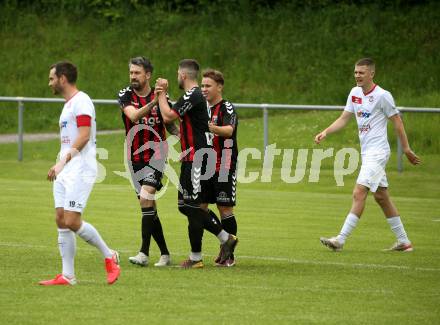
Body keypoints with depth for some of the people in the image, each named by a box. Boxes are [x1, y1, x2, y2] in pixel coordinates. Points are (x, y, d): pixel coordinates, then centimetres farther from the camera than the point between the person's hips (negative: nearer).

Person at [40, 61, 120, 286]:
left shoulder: (81, 101, -11)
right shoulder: (68, 105, 20)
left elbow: (84, 136, -20)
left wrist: (63, 161, -26)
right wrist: (59, 166, 21)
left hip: (80, 170, -10)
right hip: (65, 173, 10)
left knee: (72, 221, -14)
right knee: (61, 221, 3)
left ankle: (109, 256, 3)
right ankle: (67, 276, 3)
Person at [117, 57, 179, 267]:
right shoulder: (125, 95, -1)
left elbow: (170, 125, 8)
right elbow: (134, 115, -22)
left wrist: (181, 133, -13)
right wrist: (153, 102, -35)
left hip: (156, 155, -3)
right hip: (135, 159, 3)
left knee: (146, 199, -19)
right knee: (149, 208, 6)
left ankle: (144, 253, -21)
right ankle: (164, 254, 16)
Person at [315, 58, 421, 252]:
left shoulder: (382, 96, -12)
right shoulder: (355, 93, 9)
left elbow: (397, 121, -6)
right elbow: (344, 119, 13)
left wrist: (406, 149, -4)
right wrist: (325, 132, -3)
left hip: (377, 152, -9)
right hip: (367, 153, 9)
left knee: (359, 193, -15)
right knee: (381, 197, 12)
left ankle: (341, 240, -18)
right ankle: (404, 242, 19)